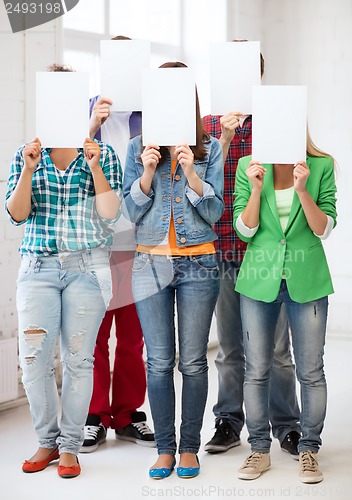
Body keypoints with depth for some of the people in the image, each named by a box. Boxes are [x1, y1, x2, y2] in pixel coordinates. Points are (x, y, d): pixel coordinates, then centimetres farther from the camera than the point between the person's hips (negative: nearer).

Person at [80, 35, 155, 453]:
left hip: (139, 241, 1)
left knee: (133, 336, 8)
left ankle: (127, 414, 18)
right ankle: (95, 417, 13)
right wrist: (92, 126, -14)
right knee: (93, 335, 2)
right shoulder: (89, 109, 8)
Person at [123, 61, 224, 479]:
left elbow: (214, 211, -2)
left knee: (193, 361, 2)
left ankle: (189, 447, 12)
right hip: (151, 262, 1)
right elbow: (132, 211, 2)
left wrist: (191, 173, -16)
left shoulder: (209, 148, 3)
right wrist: (147, 173, -12)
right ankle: (165, 447, 11)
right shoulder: (138, 148, 6)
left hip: (198, 262, -1)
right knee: (159, 361, 1)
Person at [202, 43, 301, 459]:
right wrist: (224, 138, -15)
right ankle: (228, 422, 24)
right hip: (222, 251, 2)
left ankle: (286, 425, 16)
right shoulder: (207, 125, 8)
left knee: (274, 346, 4)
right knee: (230, 346, 12)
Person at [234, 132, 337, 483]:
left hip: (307, 281, -1)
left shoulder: (321, 167, -4)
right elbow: (244, 230, -3)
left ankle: (309, 449, 19)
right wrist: (256, 189, -16)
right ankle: (259, 449, 21)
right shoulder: (248, 168, -2)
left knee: (311, 372, 4)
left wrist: (302, 189, -20)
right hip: (259, 280, 1)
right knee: (256, 371, 7)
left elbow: (324, 229, -7)